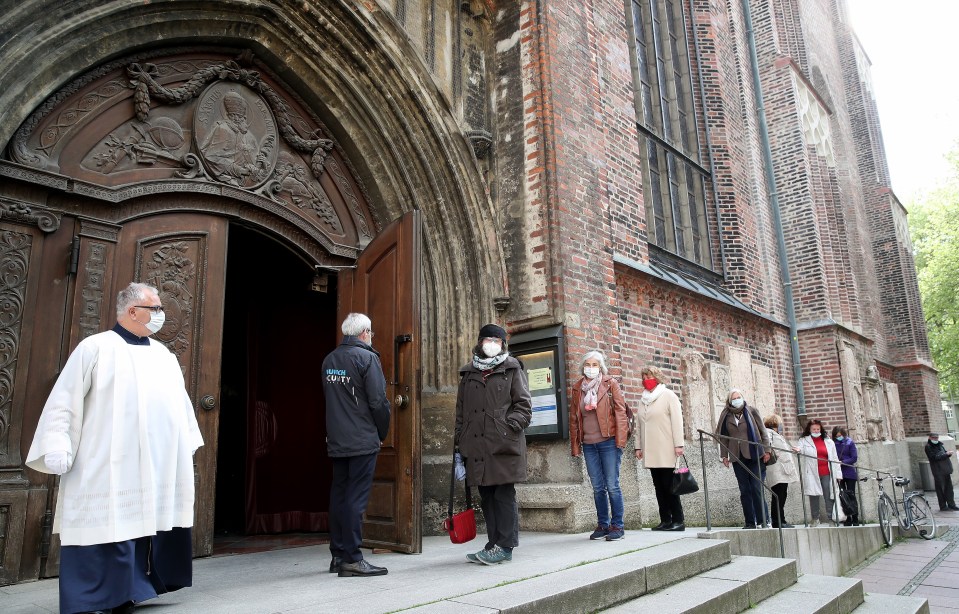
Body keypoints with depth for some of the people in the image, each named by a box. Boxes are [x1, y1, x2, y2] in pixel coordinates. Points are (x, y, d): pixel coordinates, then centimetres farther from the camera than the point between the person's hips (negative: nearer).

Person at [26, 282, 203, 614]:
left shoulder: (164, 355, 17)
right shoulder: (96, 347, 0)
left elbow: (181, 403, 19)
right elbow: (64, 400, -4)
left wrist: (188, 445, 16)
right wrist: (57, 448, -12)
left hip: (159, 465, 6)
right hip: (108, 467, -6)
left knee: (145, 521, 8)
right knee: (107, 526, -5)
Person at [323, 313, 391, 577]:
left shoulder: (329, 360, 11)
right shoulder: (367, 357, -11)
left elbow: (329, 398, 16)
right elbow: (378, 402, -15)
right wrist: (382, 433, -1)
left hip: (336, 441, 7)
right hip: (363, 441, -7)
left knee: (338, 495, 12)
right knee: (356, 496, -4)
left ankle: (338, 555, 20)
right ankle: (351, 558, -1)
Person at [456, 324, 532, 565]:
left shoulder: (512, 369, 6)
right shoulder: (468, 373, 18)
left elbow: (524, 405, 1)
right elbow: (461, 409, 18)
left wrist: (509, 425, -12)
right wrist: (459, 440, 12)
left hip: (504, 444, -4)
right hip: (477, 445, 4)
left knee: (504, 495, -2)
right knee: (486, 497, 9)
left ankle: (505, 546, 6)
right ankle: (493, 545, 18)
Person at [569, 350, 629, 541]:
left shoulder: (610, 384, 1)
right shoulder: (577, 388, 10)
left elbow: (620, 411, -4)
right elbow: (573, 418, 12)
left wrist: (620, 440, -12)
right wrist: (575, 445, 7)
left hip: (608, 441, -4)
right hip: (588, 444, 4)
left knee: (612, 485, -2)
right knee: (597, 487, 9)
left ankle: (617, 526, 8)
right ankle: (602, 525, 19)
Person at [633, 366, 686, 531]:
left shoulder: (668, 396, 3)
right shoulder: (643, 400, 18)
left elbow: (677, 420, -5)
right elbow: (639, 425, 18)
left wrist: (679, 444, -12)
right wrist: (638, 446, 12)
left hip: (666, 451, -5)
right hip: (650, 452, 5)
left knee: (669, 486, -5)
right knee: (659, 486, 5)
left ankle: (678, 520, 1)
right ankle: (665, 520, 8)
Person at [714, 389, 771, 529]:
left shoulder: (751, 411, 5)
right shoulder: (726, 415, 9)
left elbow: (762, 431, 5)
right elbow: (723, 437, 10)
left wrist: (766, 450, -1)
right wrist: (724, 455, 5)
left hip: (755, 455, -2)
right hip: (737, 458, 2)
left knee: (757, 488, -6)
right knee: (744, 490, 2)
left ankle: (762, 521, 1)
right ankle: (750, 522, 7)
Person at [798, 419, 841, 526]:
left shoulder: (829, 441, 16)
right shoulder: (804, 441, 9)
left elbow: (835, 458, 16)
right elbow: (800, 449, -7)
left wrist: (838, 474, 10)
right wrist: (798, 450, -33)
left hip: (827, 474, 2)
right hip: (812, 474, -2)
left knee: (829, 497, 0)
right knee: (813, 496, -1)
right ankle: (815, 519, 7)